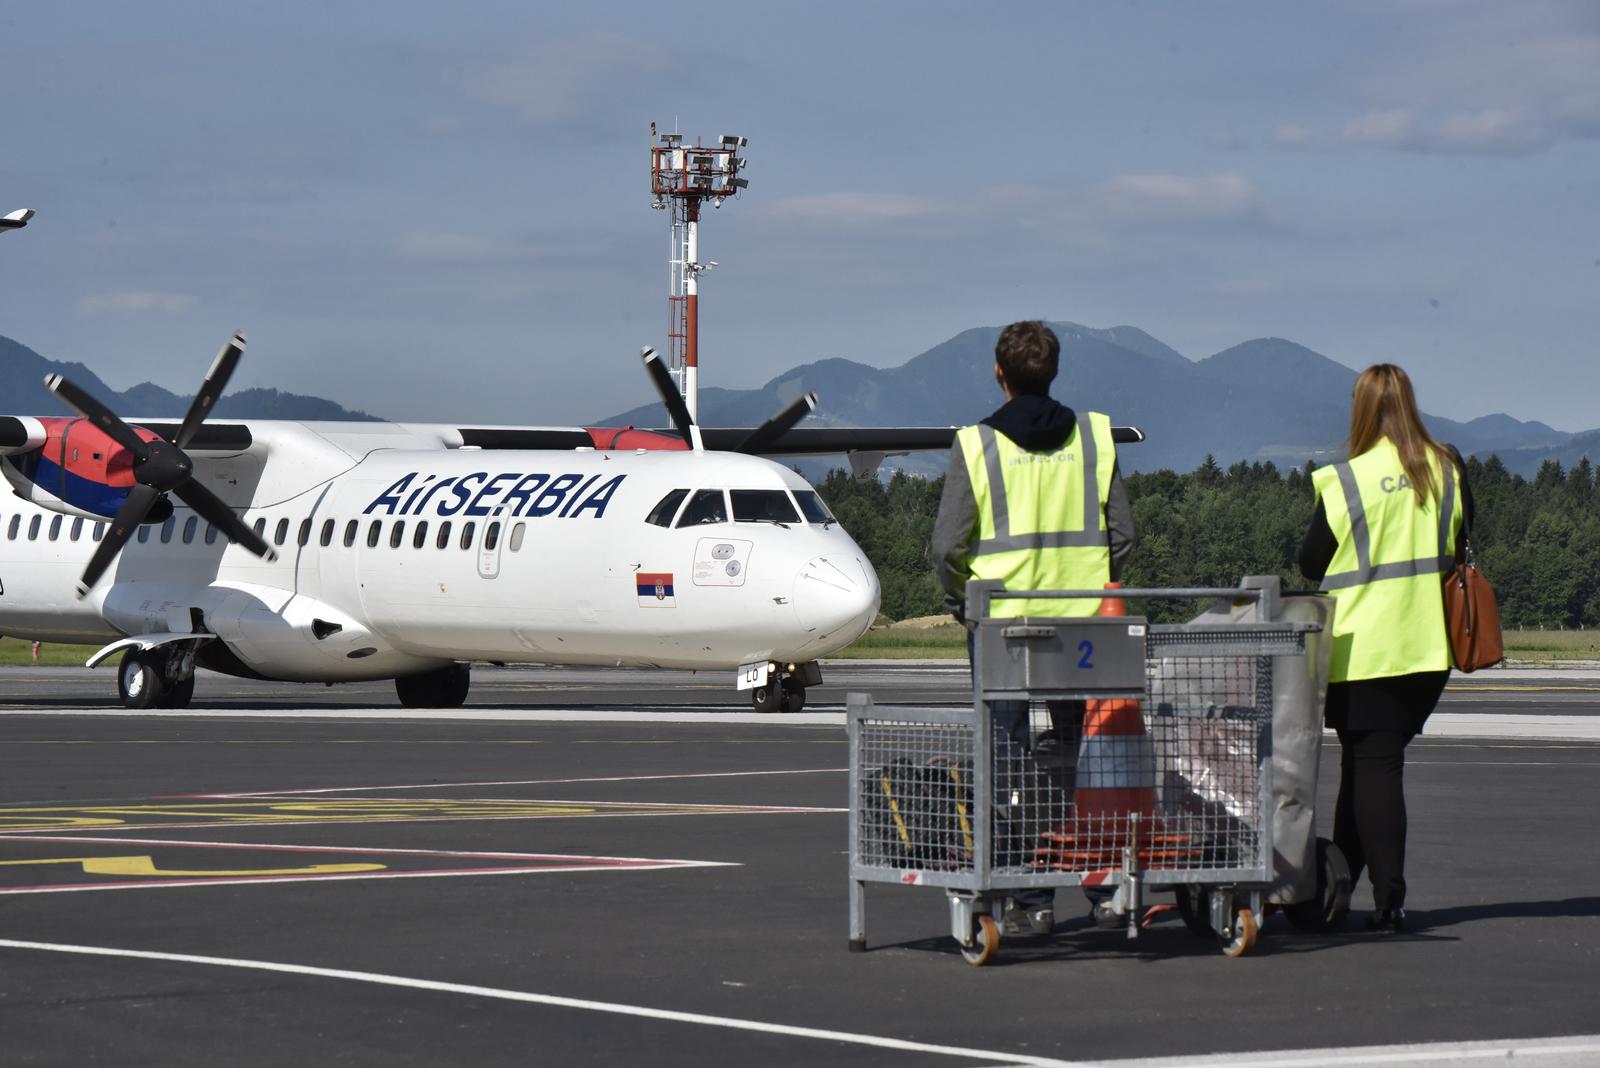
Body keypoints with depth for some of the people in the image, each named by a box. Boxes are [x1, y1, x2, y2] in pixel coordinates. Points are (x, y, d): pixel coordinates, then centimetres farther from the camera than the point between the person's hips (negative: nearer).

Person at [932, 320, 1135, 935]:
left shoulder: (975, 445, -5)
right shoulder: (1095, 436, 3)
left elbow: (948, 544, -7)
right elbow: (1122, 532, 4)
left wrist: (961, 603, 10)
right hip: (1083, 626, 3)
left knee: (1008, 764, 2)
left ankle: (1030, 901, 0)